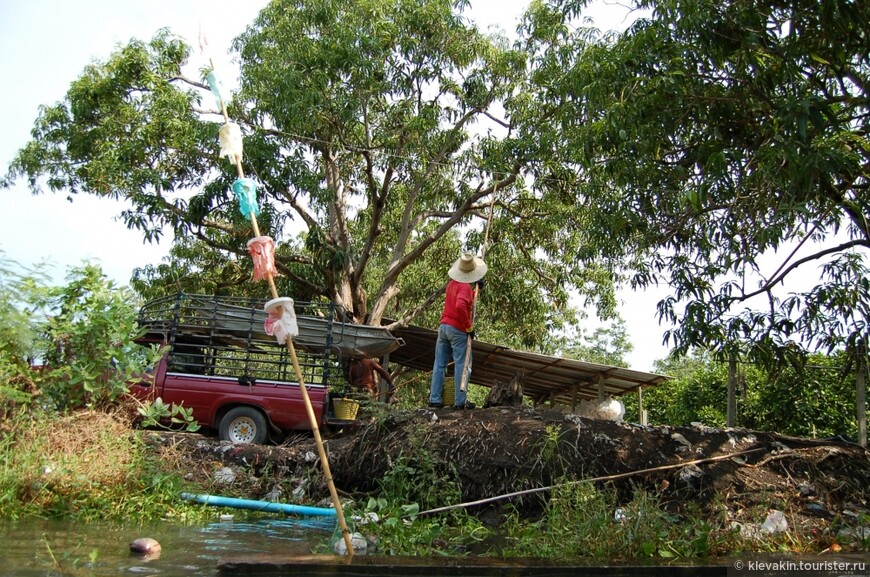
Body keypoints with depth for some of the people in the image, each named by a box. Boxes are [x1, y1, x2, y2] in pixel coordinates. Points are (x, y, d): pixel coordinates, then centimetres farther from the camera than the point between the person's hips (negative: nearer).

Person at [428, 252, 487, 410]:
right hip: (458, 330, -8)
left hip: (444, 326, 8)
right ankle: (460, 401, -1)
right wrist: (469, 327, -20)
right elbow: (460, 307, -30)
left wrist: (475, 287, 25)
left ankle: (434, 400, 7)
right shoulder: (466, 287, -14)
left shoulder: (452, 283, 11)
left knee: (439, 365, 7)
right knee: (462, 366, -1)